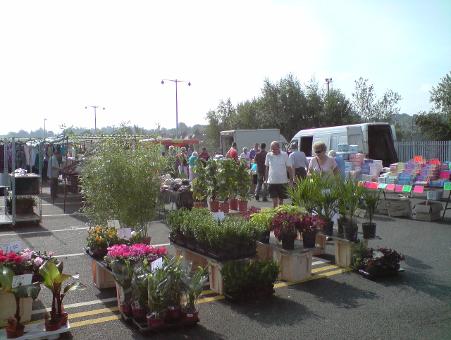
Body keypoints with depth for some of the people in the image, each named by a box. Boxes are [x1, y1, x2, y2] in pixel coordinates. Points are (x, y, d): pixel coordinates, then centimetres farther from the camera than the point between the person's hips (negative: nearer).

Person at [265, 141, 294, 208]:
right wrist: (266, 179, 11)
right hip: (272, 182, 0)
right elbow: (266, 167, 12)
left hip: (283, 181, 0)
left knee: (281, 200, 12)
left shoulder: (284, 155, -4)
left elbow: (289, 168, 1)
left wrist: (291, 179, -2)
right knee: (274, 200, -5)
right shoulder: (268, 155, 2)